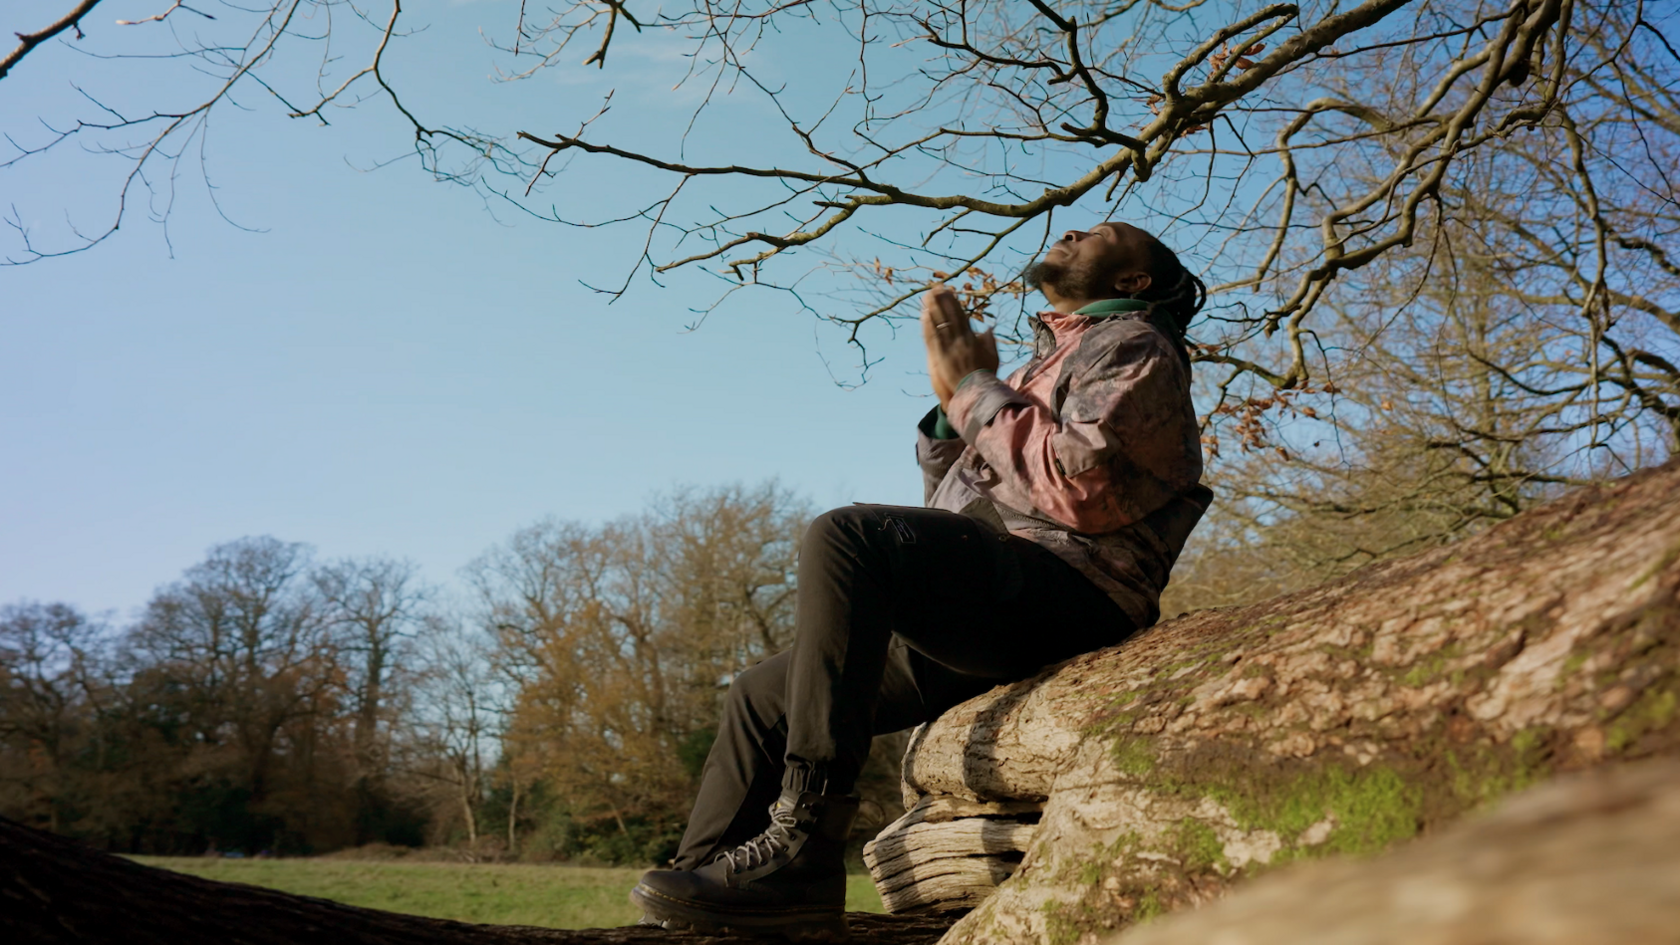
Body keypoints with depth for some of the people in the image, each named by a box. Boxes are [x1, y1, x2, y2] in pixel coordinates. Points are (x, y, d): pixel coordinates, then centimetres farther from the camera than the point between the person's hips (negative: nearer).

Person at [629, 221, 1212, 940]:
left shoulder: (1133, 345, 6)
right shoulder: (1046, 368, 32)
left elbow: (1078, 487, -16)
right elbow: (951, 519, 25)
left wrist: (974, 387, -4)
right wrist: (951, 403, 12)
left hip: (1062, 597, -9)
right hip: (979, 621, 9)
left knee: (846, 535, -31)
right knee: (759, 698, 4)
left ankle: (803, 839, -32)